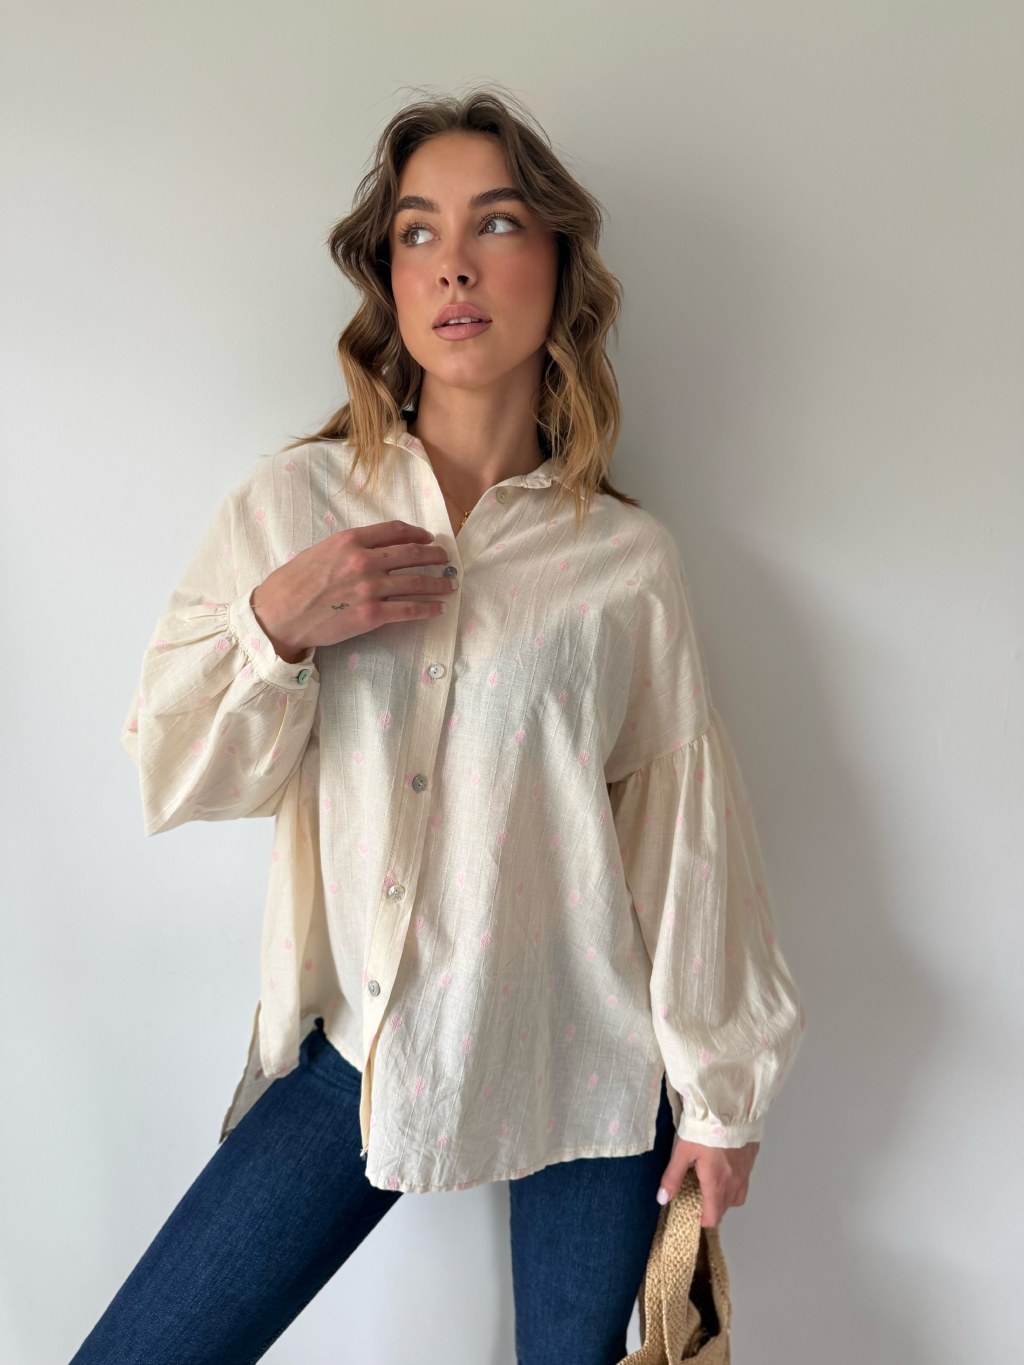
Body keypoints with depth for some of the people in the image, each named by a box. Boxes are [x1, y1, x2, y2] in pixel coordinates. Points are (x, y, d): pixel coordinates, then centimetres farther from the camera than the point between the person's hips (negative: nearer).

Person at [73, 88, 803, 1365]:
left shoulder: (626, 557, -4)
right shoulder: (292, 502, -2)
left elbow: (685, 827, 0)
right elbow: (169, 772, -1)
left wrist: (720, 1087, 5)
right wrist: (277, 624, -18)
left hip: (585, 1063, 0)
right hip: (358, 1049, 1)